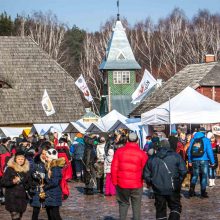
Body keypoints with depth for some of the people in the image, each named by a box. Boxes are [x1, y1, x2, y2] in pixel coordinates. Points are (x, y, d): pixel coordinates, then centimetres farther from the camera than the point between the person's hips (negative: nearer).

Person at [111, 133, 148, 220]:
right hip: (136, 184, -1)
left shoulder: (119, 151, -1)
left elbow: (114, 167, -1)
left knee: (123, 203, 15)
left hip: (122, 184, 1)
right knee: (136, 205, 8)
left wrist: (114, 182, 7)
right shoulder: (142, 154, -6)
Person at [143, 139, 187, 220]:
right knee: (176, 207, 9)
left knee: (160, 210, 11)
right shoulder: (176, 156, -2)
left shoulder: (152, 159, 4)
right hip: (172, 189, -2)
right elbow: (183, 171, -8)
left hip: (158, 190, 2)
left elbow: (146, 175, 3)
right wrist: (179, 181, 7)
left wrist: (151, 183, 19)